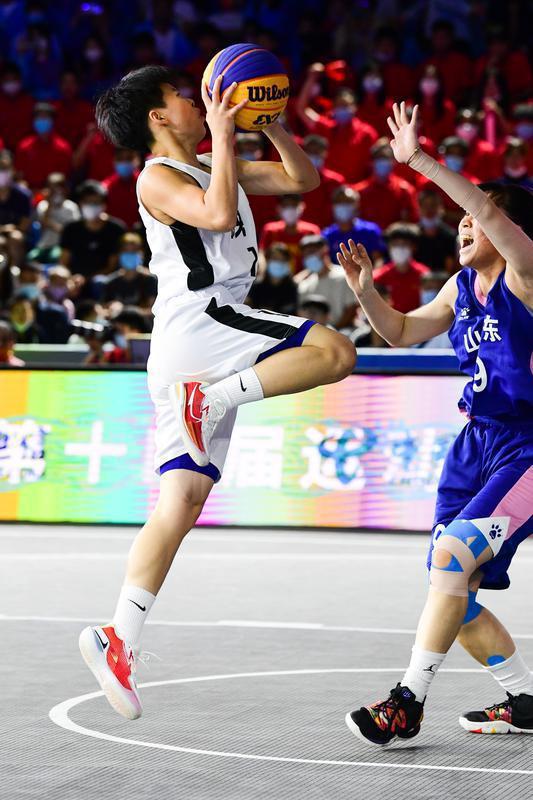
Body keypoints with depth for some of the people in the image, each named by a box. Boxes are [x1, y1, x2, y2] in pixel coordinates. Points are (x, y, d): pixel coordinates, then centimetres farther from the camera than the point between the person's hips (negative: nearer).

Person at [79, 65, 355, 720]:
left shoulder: (214, 168, 24)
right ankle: (214, 398, -22)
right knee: (334, 351, -20)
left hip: (205, 342, 8)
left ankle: (119, 639, -5)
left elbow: (303, 179, 26)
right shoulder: (157, 177, -1)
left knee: (182, 500, 1)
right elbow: (219, 214, -20)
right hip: (199, 322, -8)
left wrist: (267, 124, 13)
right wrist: (223, 134, -12)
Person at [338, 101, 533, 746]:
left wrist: (419, 161, -33)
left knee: (454, 554, -22)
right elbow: (402, 333, 22)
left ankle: (408, 701, -17)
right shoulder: (463, 286, 11)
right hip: (477, 443, 9)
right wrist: (366, 291, 3)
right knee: (452, 591, 5)